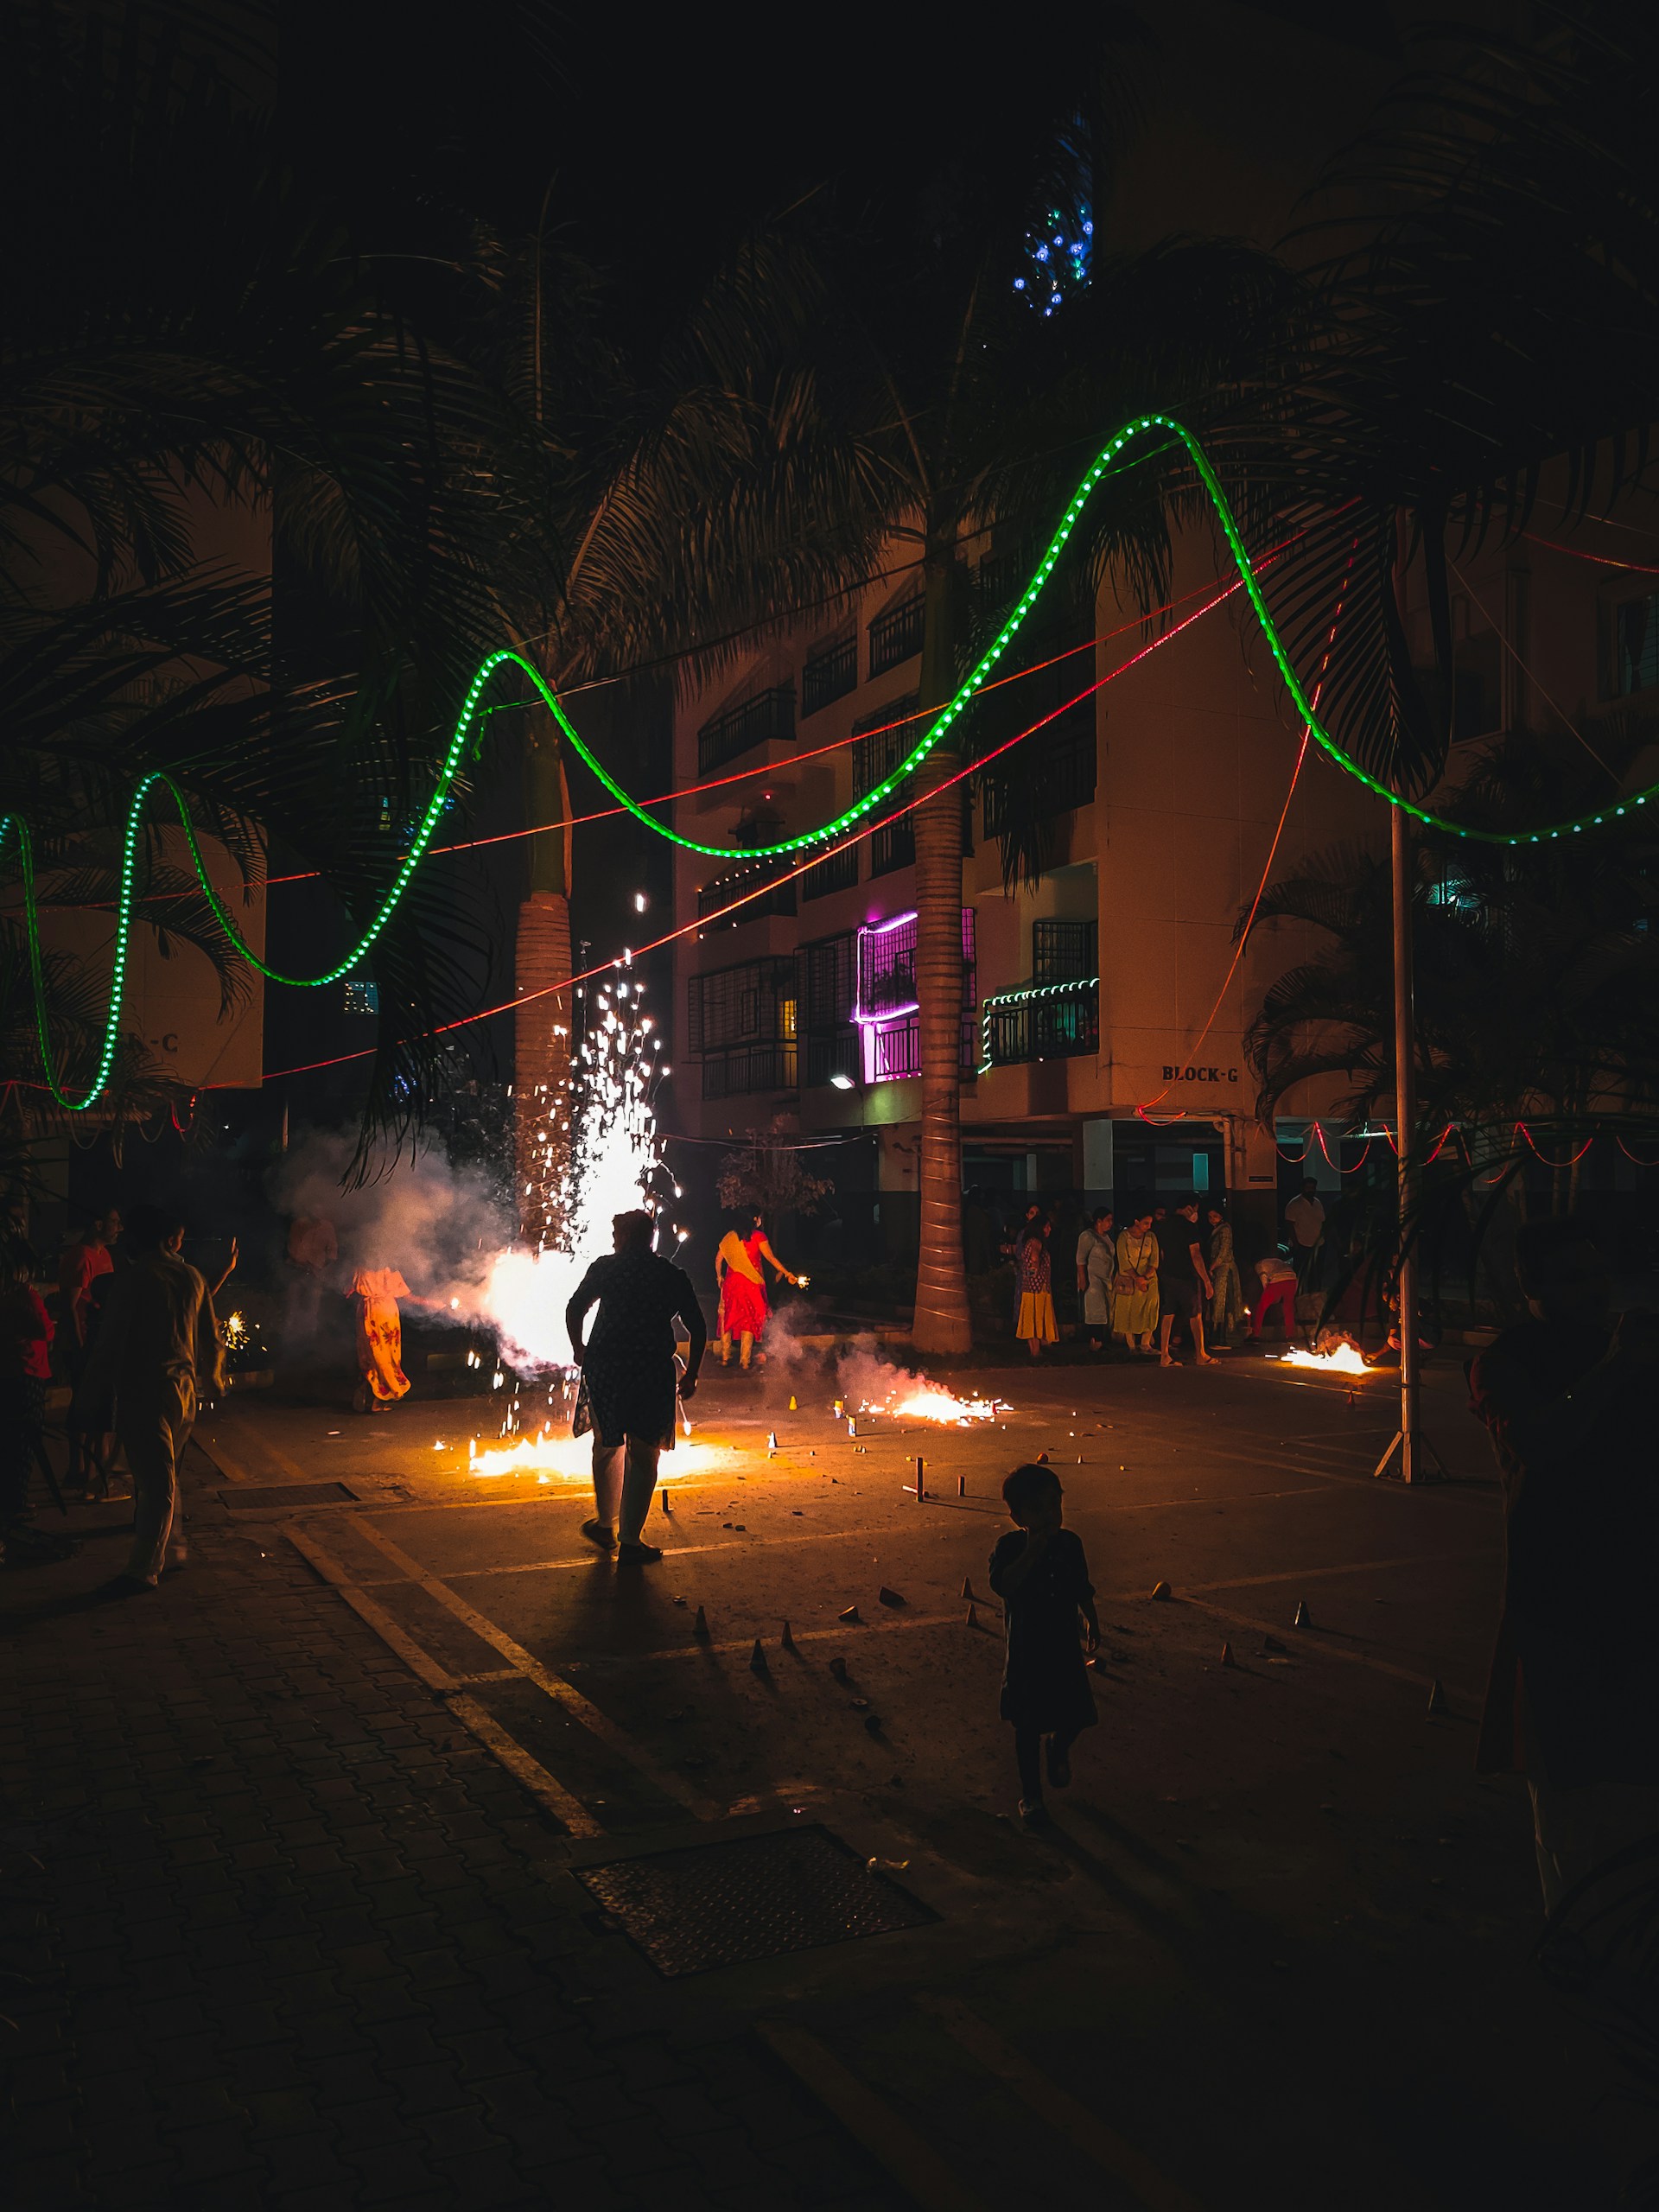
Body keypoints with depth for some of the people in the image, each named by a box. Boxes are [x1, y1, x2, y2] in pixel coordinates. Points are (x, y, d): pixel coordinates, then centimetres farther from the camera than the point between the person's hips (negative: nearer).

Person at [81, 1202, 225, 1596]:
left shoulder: (134, 1279, -11)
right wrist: (214, 1381, 26)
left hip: (144, 1390, -6)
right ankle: (172, 1550, 25)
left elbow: (111, 1338, -9)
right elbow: (210, 1337, 13)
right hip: (184, 1389, 6)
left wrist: (94, 1381, 4)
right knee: (162, 1477, 19)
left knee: (154, 1479, -5)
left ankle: (143, 1571, 0)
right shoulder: (192, 1277, 6)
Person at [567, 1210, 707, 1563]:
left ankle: (607, 1525, 31)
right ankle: (630, 1540, 8)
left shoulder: (605, 1268, 4)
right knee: (643, 1457, 8)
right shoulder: (674, 1276, 5)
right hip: (653, 1372, -1)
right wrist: (691, 1376, 12)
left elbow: (575, 1309, 1)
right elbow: (698, 1331, 2)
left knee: (607, 1446, 20)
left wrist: (579, 1349, 18)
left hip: (604, 1365, 1)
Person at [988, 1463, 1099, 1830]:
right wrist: (1031, 1553, -38)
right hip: (1027, 1652, -3)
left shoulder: (1069, 1544, -3)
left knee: (1076, 1716, 7)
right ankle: (1031, 1796, 24)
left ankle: (1059, 1749, 43)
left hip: (1066, 1648, 3)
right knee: (1028, 1726, 6)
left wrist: (1091, 1621, 13)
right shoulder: (1010, 1547, -15)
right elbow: (1001, 1585, -33)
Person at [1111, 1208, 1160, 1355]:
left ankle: (1145, 1345, -7)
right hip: (1127, 1279, -2)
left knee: (1148, 1311, -8)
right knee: (1127, 1313, -3)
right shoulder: (1124, 1236, -5)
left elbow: (1154, 1261, 1)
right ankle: (1132, 1346, 3)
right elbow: (1123, 1261, -10)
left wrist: (1145, 1277, -13)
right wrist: (1137, 1278, -16)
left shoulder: (1151, 1237, 5)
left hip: (1148, 1278, 2)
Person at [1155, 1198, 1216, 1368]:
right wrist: (1207, 1280, -13)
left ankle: (1164, 1356, 4)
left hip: (1167, 1276, 7)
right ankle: (1201, 1355, 10)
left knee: (1167, 1315, 6)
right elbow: (1195, 1256, -16)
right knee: (1195, 1316, 4)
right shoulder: (1188, 1226, -13)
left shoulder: (1166, 1226, 11)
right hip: (1185, 1277, -7)